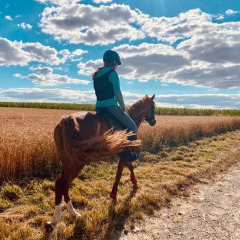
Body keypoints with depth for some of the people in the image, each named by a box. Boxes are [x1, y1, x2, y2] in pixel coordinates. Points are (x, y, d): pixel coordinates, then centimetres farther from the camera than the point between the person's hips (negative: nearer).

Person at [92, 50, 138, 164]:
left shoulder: (96, 74, 15)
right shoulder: (112, 73, -9)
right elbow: (118, 93, -13)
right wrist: (123, 108, -1)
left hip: (99, 106, 8)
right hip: (111, 106, -8)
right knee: (133, 127, 3)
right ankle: (127, 154, -2)